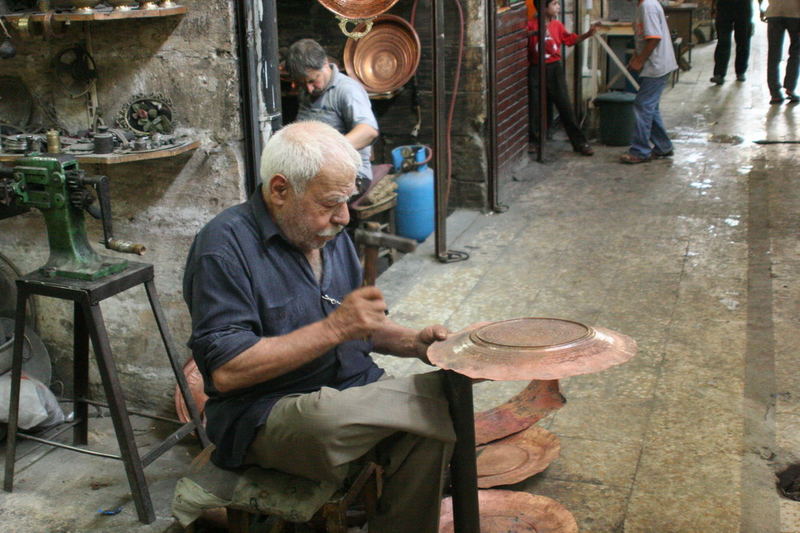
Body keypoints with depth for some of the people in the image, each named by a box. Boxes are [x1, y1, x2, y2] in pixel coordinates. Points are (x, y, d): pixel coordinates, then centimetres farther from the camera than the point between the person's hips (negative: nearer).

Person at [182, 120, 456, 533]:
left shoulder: (329, 233, 11)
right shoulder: (226, 244, -13)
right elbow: (226, 371, -20)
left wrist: (411, 342, 1)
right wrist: (334, 328, -23)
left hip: (353, 392, 7)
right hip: (266, 417, -7)